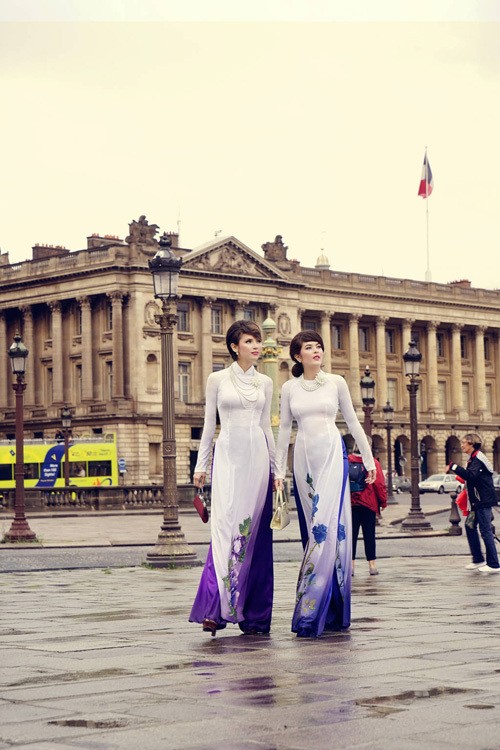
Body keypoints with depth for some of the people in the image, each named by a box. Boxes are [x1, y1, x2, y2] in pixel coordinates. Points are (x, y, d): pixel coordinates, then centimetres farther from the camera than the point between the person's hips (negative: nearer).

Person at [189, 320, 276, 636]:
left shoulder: (265, 383, 12)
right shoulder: (218, 379, 6)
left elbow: (267, 427, 15)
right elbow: (209, 425, 8)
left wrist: (276, 468, 13)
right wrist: (201, 465, 4)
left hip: (257, 457, 3)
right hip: (228, 456, -3)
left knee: (255, 533, -1)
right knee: (226, 527, -14)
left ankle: (253, 614, 3)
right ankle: (214, 609, -16)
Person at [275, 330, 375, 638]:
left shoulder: (336, 382, 6)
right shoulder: (289, 388, 10)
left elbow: (353, 422, 10)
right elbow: (284, 429, 13)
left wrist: (369, 459, 10)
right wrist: (279, 469, 9)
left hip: (332, 454, -2)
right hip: (303, 457, 2)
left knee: (327, 526, -14)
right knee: (312, 530, 2)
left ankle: (310, 612, -15)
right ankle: (332, 613, 8)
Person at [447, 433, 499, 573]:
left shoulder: (477, 459, -16)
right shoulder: (473, 459, 16)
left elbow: (471, 476, -31)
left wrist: (454, 467, -27)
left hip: (483, 501, -10)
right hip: (477, 501, 10)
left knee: (486, 531, -6)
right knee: (470, 526, 13)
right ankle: (478, 559, 19)